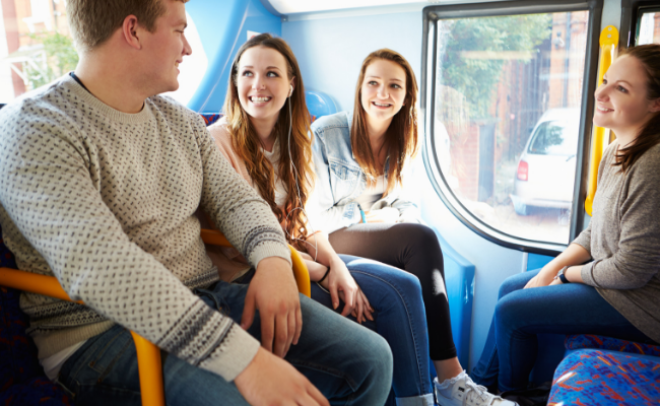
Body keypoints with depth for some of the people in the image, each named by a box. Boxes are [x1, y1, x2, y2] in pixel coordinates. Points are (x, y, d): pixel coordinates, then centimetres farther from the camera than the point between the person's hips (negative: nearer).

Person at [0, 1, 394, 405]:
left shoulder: (182, 121, 13)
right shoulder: (34, 131, -12)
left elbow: (235, 199, 12)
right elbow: (99, 268, -26)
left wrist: (273, 259, -13)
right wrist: (246, 359, -33)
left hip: (207, 298, 7)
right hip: (104, 332, -6)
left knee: (369, 358, -5)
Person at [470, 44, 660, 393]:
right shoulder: (615, 154, 3)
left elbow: (632, 269, -26)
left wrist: (566, 275, -10)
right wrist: (550, 269, -1)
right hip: (608, 275, 10)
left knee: (510, 311, -9)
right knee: (511, 287, 14)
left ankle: (509, 394, 22)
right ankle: (481, 382, 29)